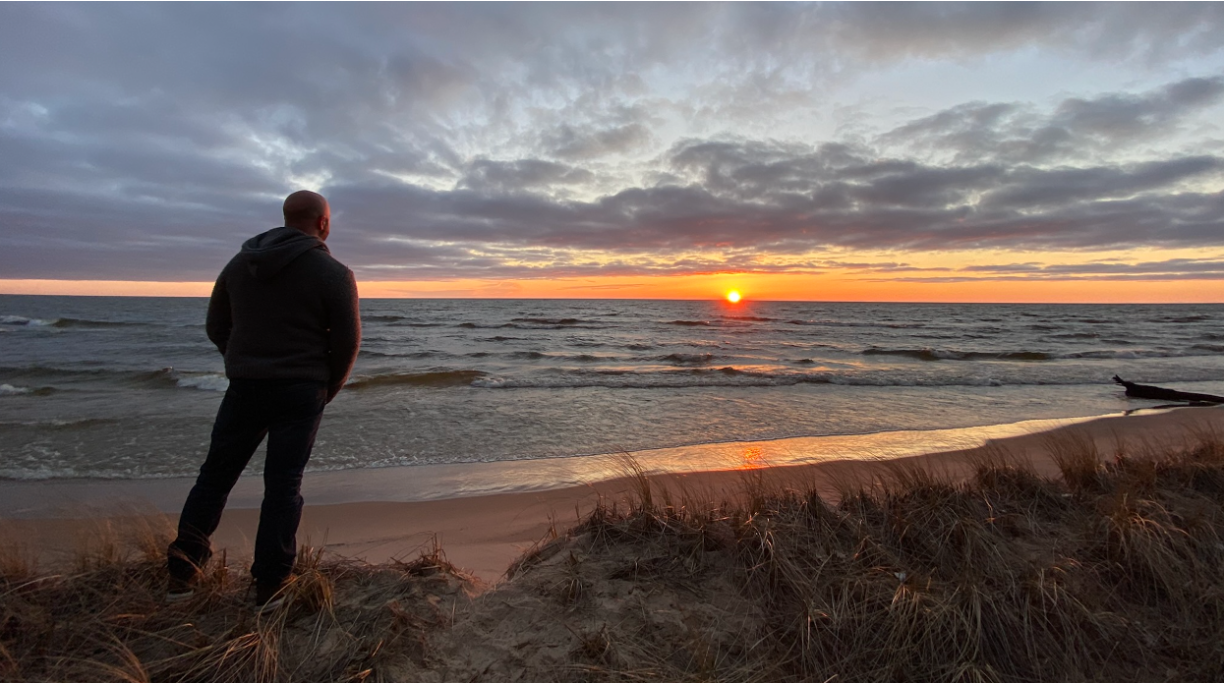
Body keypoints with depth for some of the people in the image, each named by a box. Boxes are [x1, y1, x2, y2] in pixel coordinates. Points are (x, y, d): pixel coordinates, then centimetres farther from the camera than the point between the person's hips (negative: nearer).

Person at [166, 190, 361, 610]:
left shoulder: (239, 263, 8)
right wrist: (326, 390, 4)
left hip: (245, 387, 4)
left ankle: (182, 574, 22)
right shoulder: (333, 273, -9)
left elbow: (215, 327, 12)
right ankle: (269, 588, 12)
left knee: (215, 476, 17)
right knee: (283, 486, 4)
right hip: (301, 392, -3)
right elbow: (347, 341, -10)